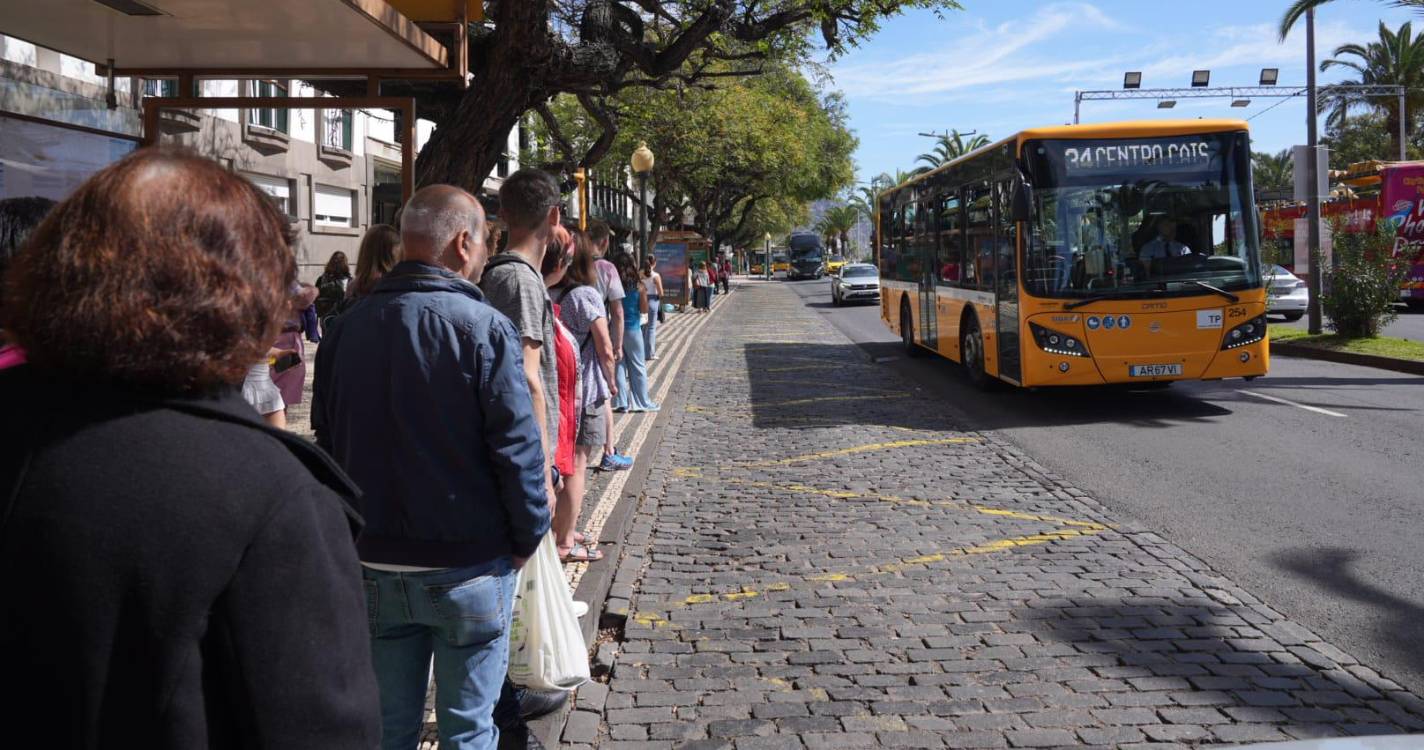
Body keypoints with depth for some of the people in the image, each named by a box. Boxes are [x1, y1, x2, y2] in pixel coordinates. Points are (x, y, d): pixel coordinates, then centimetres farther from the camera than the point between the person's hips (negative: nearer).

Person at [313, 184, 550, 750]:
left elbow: (328, 439, 9)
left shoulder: (347, 327, 2)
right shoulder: (483, 327, -15)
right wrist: (528, 537, -2)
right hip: (469, 566, -4)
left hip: (373, 568, 5)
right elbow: (517, 446, -17)